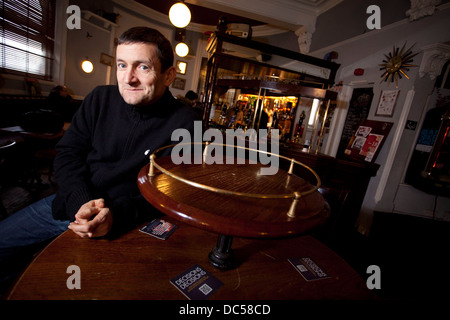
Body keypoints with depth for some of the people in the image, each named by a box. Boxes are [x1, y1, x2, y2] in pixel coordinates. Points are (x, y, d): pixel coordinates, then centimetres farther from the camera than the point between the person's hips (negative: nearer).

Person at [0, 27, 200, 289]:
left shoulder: (185, 125, -16)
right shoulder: (100, 99, -1)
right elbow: (68, 152, 0)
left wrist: (117, 215, -28)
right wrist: (80, 201, -18)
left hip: (126, 225, -4)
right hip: (69, 204, 5)